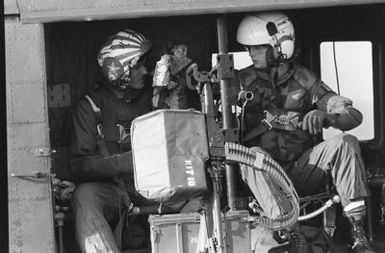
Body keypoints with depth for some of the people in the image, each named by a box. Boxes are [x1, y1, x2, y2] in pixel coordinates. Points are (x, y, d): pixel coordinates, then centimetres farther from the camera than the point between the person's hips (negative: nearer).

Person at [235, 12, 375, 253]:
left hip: (302, 169, 1)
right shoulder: (243, 81, 5)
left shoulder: (303, 79, 6)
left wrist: (323, 115, -24)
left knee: (346, 143, -22)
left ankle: (359, 232, -26)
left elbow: (353, 115, -3)